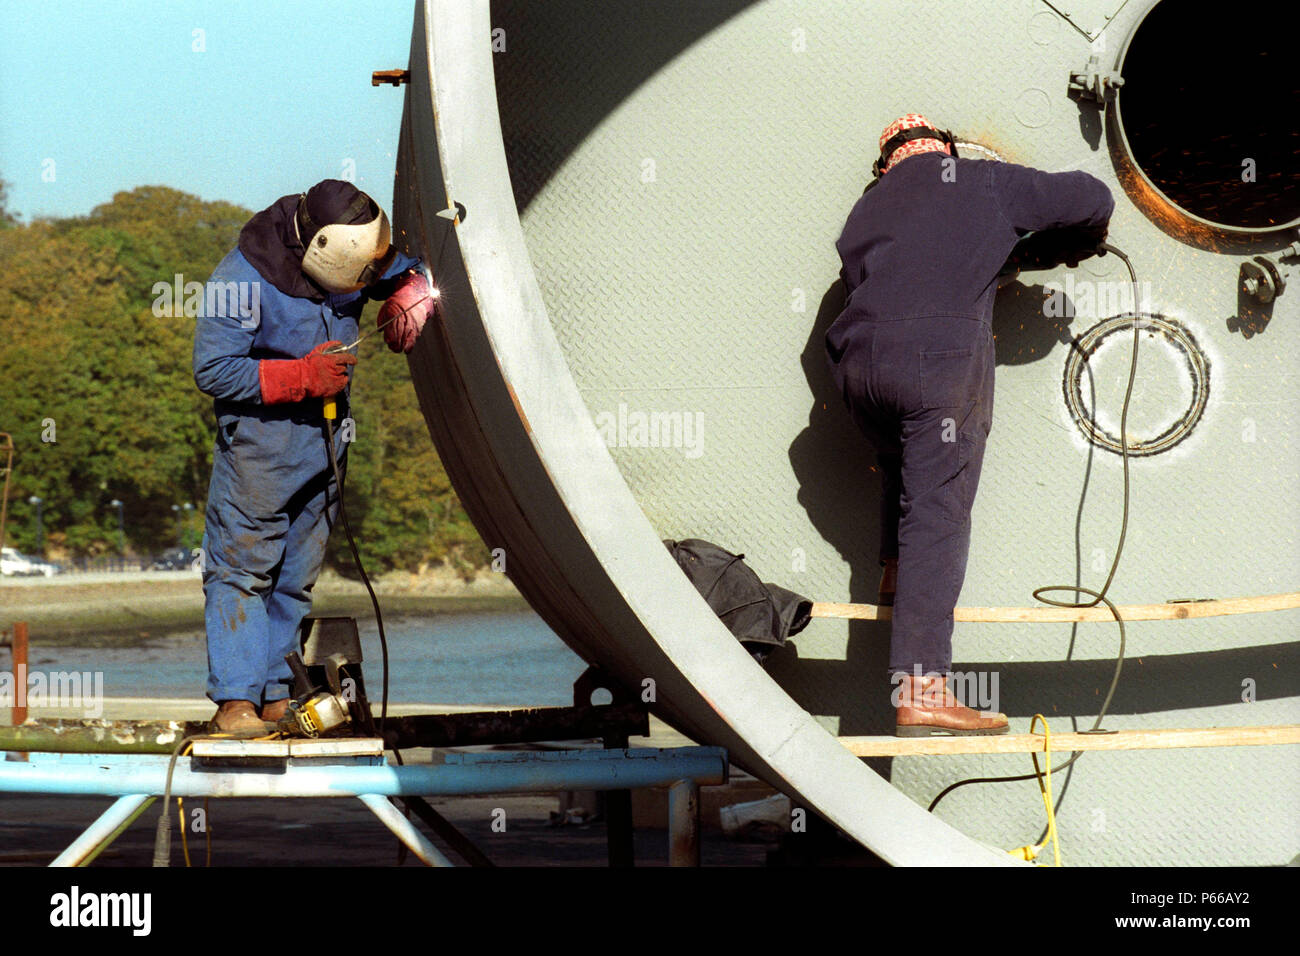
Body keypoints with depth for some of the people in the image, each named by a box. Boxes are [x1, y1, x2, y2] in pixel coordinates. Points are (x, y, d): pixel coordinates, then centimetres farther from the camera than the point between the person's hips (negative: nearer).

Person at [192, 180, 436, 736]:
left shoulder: (351, 259, -6)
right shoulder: (243, 281, -23)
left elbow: (413, 273, 12)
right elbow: (212, 371, -20)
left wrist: (409, 303, -13)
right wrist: (303, 376, -25)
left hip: (325, 434, 6)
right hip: (259, 434, -6)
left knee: (297, 574, 9)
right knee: (243, 567, -9)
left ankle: (275, 695, 15)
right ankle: (234, 701, -8)